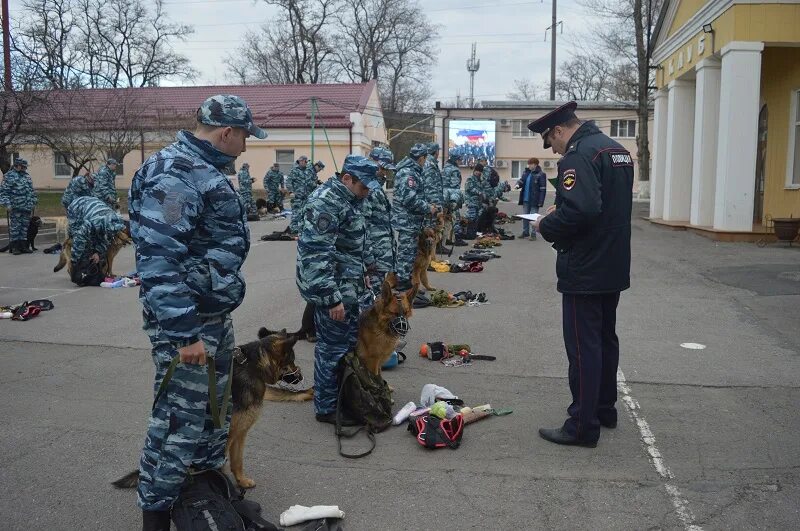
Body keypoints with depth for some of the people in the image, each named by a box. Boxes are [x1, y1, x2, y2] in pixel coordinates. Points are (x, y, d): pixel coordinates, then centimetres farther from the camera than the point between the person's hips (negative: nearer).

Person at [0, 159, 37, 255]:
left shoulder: (27, 176, 17)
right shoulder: (9, 176, -3)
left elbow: (32, 191, 23)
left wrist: (32, 204, 17)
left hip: (27, 207, 6)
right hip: (15, 207, -6)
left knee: (25, 227, 9)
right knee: (15, 227, -3)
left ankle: (23, 246, 15)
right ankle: (14, 247, 1)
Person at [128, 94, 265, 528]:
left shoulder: (205, 169, 13)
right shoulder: (174, 176, -21)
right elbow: (158, 261, -28)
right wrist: (183, 333, -29)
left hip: (215, 315, 10)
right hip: (185, 320, -10)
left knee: (216, 405, 22)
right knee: (180, 418, 0)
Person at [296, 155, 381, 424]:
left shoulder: (345, 198, 11)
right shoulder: (326, 203, -22)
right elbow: (317, 254, -27)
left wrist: (361, 273, 27)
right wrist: (332, 298, -26)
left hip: (347, 286, 10)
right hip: (332, 289, -10)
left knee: (351, 339, 20)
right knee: (333, 347, 0)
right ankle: (327, 407, 13)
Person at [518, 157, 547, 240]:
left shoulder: (540, 174, -11)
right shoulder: (526, 172, 8)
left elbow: (543, 189, -12)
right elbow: (521, 181, 16)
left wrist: (541, 201, -17)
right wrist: (518, 184, -9)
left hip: (534, 200, -6)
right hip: (526, 199, 7)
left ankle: (533, 234, 7)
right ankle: (525, 232, 24)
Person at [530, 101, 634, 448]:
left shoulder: (578, 155, -18)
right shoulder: (617, 150, 14)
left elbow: (580, 210, -31)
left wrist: (547, 227, -14)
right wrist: (558, 215, 14)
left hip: (584, 271, -10)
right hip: (614, 267, 10)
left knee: (583, 347, -2)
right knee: (605, 338, 19)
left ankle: (583, 426, 6)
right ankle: (604, 410, 32)